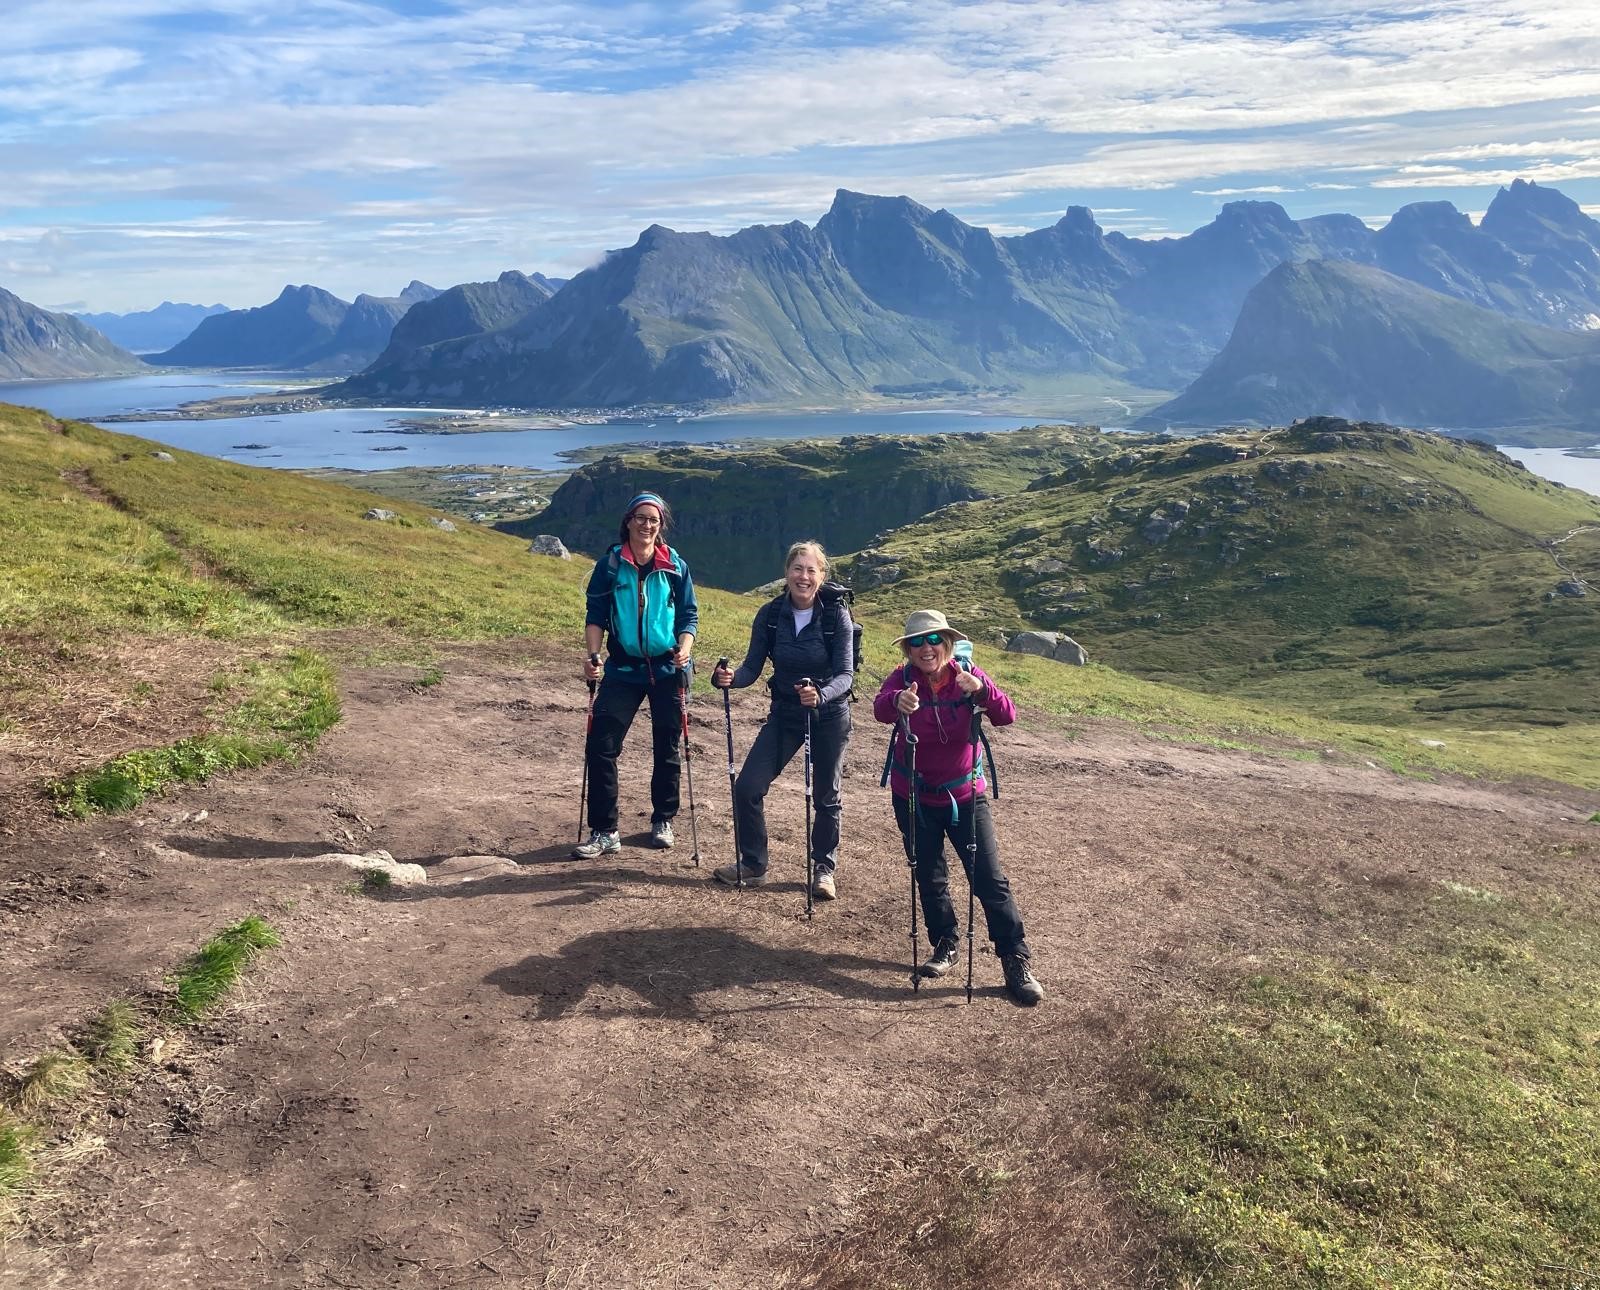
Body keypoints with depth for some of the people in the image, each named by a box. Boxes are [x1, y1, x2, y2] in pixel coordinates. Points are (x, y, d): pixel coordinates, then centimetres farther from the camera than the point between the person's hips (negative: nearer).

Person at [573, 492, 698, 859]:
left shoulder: (675, 566, 2)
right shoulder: (609, 564, 1)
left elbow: (689, 615, 3)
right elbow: (596, 615, 0)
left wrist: (684, 648, -16)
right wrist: (592, 654, -15)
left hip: (667, 670, 0)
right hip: (623, 668, 0)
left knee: (667, 747, 10)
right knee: (600, 746, -10)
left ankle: (662, 821, 27)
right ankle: (604, 831, -2)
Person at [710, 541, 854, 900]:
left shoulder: (836, 615, -16)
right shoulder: (770, 614, -9)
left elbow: (846, 674, -20)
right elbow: (753, 667, -7)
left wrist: (821, 694, -40)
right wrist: (730, 678, -29)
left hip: (830, 716, -2)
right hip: (784, 714, 3)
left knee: (827, 796, 10)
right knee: (747, 787, -4)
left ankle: (824, 868, 30)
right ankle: (753, 865, 15)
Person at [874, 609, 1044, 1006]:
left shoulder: (967, 676, -12)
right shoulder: (902, 680, -14)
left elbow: (1007, 716, -25)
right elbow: (880, 709, -36)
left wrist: (981, 691, -45)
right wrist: (898, 703, -60)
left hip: (965, 794, -1)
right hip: (914, 798, 1)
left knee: (990, 879, -2)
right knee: (929, 879, 13)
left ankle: (1016, 961, 7)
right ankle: (946, 945, 33)